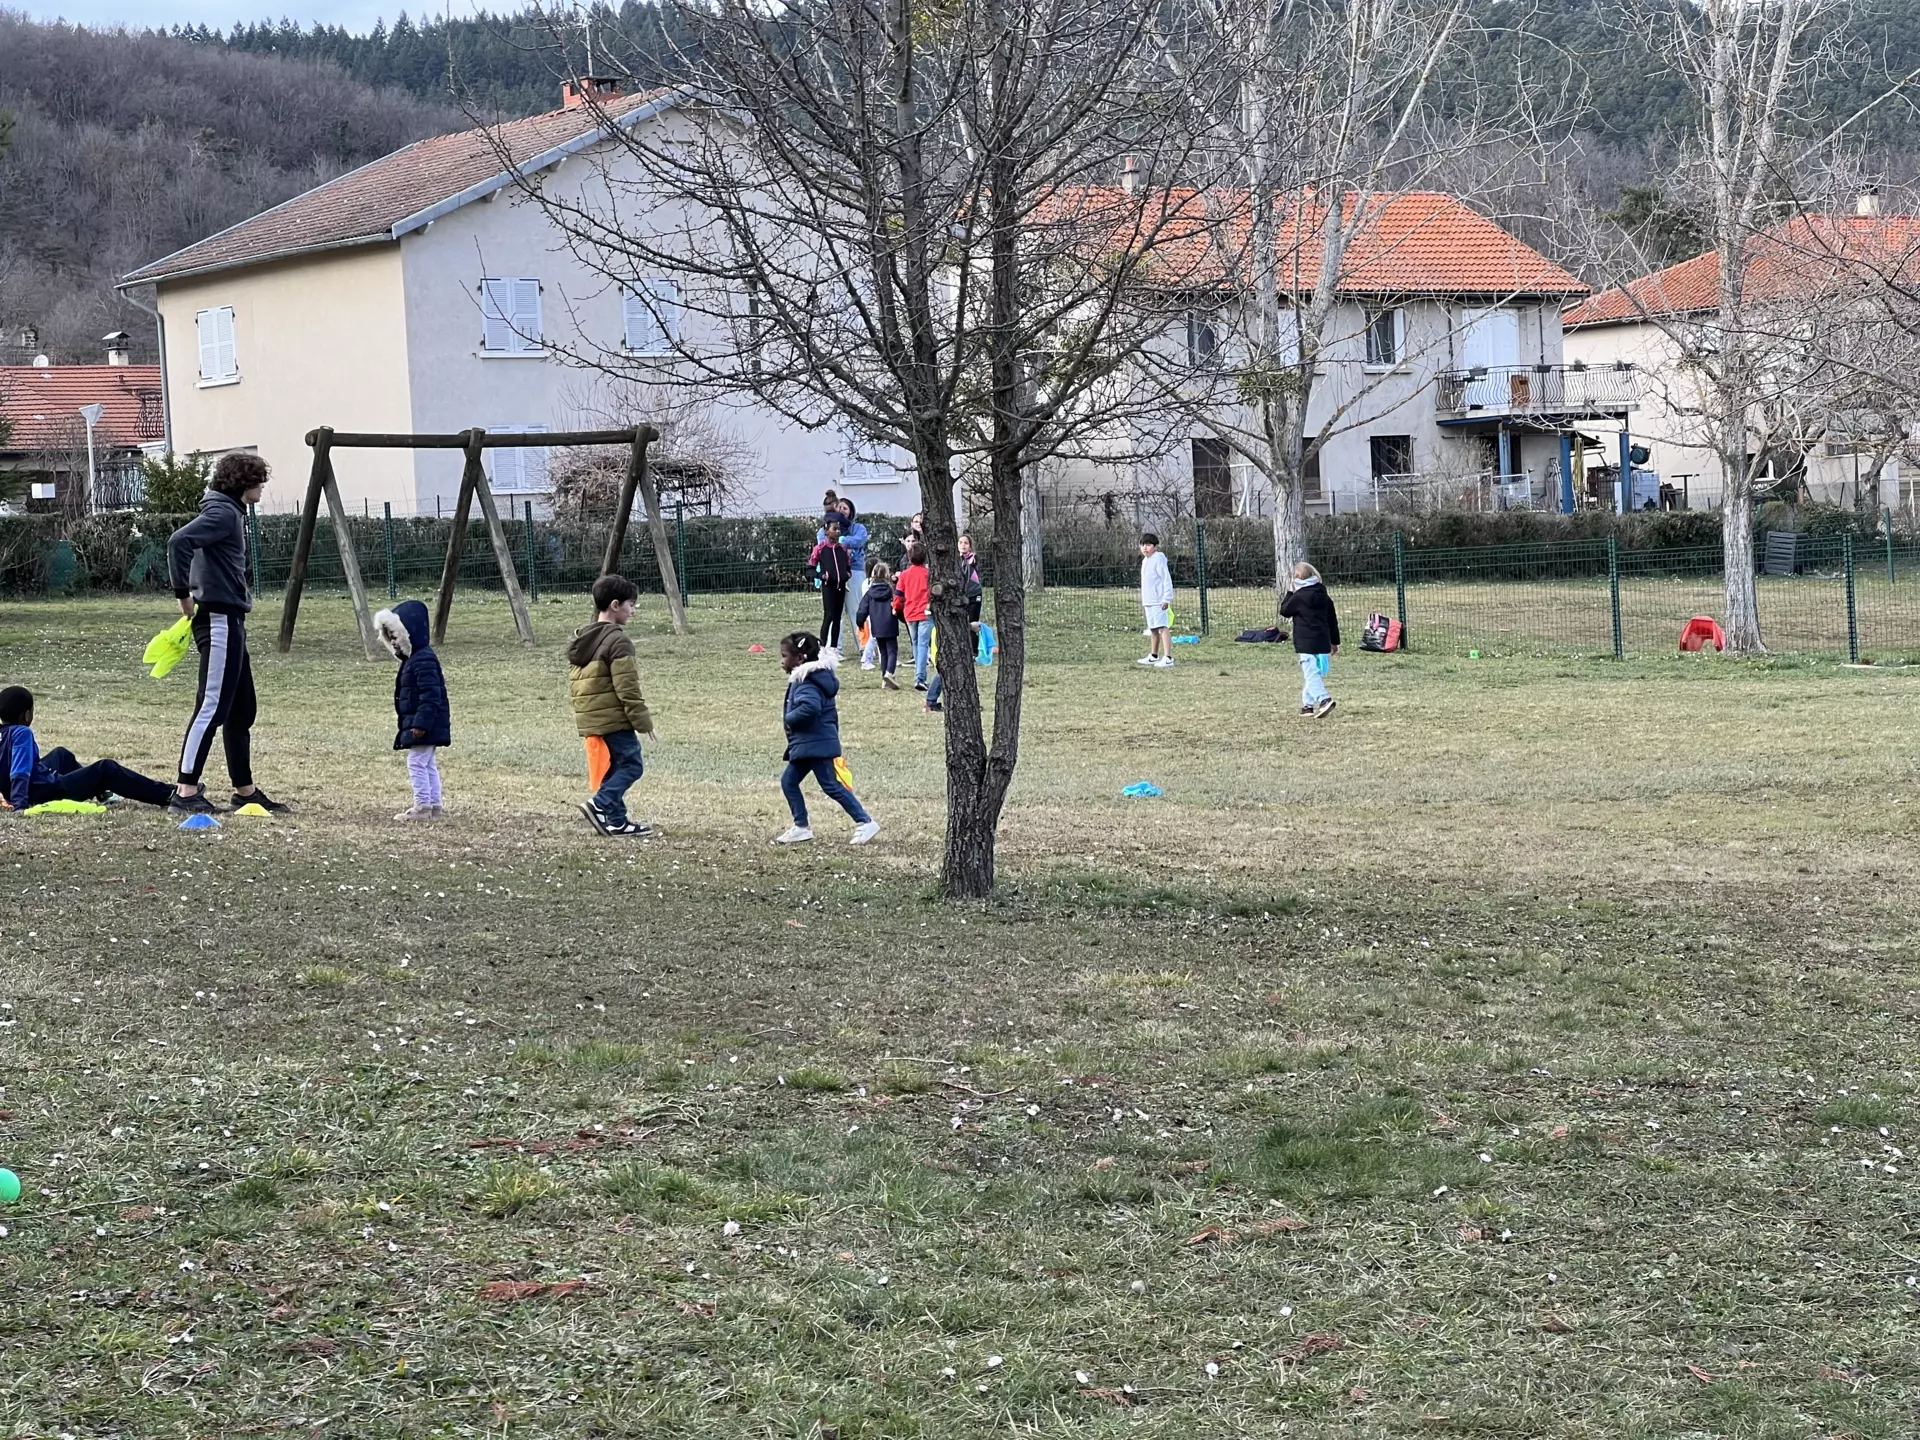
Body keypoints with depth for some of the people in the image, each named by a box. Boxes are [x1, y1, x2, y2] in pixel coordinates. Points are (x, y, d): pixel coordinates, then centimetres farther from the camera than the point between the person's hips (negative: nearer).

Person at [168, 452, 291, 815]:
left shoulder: (229, 512, 17)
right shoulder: (223, 513, -13)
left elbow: (187, 544, 25)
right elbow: (179, 541, -26)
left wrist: (188, 594, 13)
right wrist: (184, 594, -18)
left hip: (229, 621, 10)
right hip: (220, 619, -10)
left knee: (242, 710, 15)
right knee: (213, 707, -10)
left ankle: (245, 791, 22)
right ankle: (186, 791, -10)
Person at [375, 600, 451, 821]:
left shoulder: (423, 661, -19)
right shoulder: (413, 659, 16)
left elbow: (430, 694, -25)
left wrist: (421, 723, -28)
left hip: (423, 726, -11)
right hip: (423, 724, 11)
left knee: (417, 763, -8)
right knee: (428, 765, 13)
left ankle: (422, 806, -5)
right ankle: (434, 806, 17)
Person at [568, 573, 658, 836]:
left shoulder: (582, 639, 15)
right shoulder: (618, 641, -14)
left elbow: (574, 683, 21)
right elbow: (627, 688, -17)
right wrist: (643, 722, -10)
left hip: (591, 717, 9)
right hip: (614, 716, -9)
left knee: (617, 765, 15)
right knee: (632, 764, -4)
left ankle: (616, 820, 13)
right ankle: (601, 804, -18)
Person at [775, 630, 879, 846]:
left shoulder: (806, 683, -19)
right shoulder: (816, 677, 14)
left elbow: (810, 707, -37)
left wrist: (788, 718, -22)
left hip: (816, 745, -11)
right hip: (808, 745, 11)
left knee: (831, 786, -6)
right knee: (788, 782, 12)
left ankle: (865, 822, -2)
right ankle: (800, 827, 18)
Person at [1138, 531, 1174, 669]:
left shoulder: (1158, 559, -12)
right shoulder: (1145, 561, 17)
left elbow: (1167, 580, -16)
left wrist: (1166, 599, -20)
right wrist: (1143, 600, 24)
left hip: (1158, 602, -9)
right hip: (1148, 601, 9)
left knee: (1163, 628, -14)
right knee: (1153, 629, 19)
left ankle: (1168, 658, -21)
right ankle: (1154, 656, 31)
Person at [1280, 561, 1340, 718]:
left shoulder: (1298, 597, -9)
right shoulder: (1324, 596, 11)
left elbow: (1284, 610, 6)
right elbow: (1332, 620, 15)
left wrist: (1288, 593, 17)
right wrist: (1334, 641, 22)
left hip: (1306, 643, -7)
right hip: (1323, 642, 7)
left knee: (1311, 673, -13)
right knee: (1313, 673, 17)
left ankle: (1324, 699, -30)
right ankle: (1308, 703, 23)